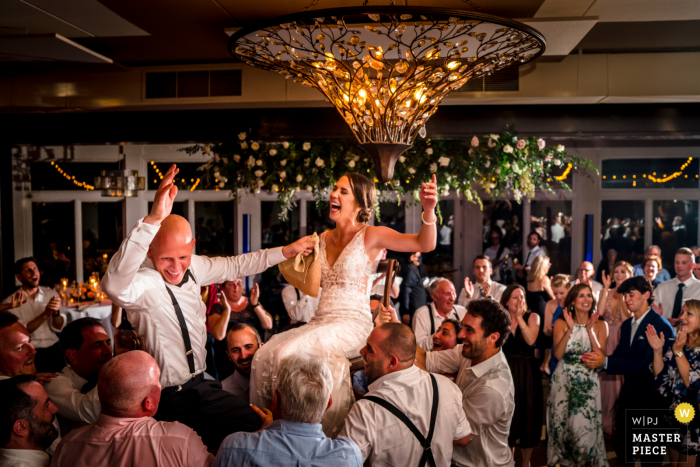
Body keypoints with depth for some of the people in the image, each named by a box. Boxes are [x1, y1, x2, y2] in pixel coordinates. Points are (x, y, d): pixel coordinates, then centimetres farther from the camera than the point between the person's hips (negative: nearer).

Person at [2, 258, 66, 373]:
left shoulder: (51, 294, 7)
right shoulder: (10, 302, -1)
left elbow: (58, 328, 3)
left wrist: (55, 312, -16)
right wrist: (45, 315, -18)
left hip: (53, 350, 2)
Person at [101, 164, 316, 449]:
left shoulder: (191, 267, 0)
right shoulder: (144, 282, -24)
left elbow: (234, 266, 16)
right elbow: (115, 286, -47)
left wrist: (287, 251, 20)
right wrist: (153, 220, -56)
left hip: (199, 384, 8)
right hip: (171, 399, -7)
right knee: (253, 428, -14)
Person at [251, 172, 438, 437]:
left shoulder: (370, 236, -3)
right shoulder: (324, 239, 15)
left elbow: (425, 244, -16)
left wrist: (428, 210, -32)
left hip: (352, 324, -6)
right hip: (321, 321, 6)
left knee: (288, 354, -28)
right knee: (263, 356, -15)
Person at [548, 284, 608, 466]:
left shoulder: (600, 325, 1)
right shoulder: (561, 323, 0)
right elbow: (558, 354, -11)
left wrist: (590, 329, -17)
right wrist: (570, 329, -18)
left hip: (588, 383, 0)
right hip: (563, 382, 0)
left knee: (585, 428, -2)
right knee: (562, 426, 6)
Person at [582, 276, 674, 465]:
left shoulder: (661, 326, -19)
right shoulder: (627, 325, 7)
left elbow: (647, 365, -26)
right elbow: (620, 356, 6)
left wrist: (606, 362, -28)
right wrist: (597, 359, -16)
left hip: (650, 398, -7)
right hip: (628, 394, 7)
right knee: (621, 446, 19)